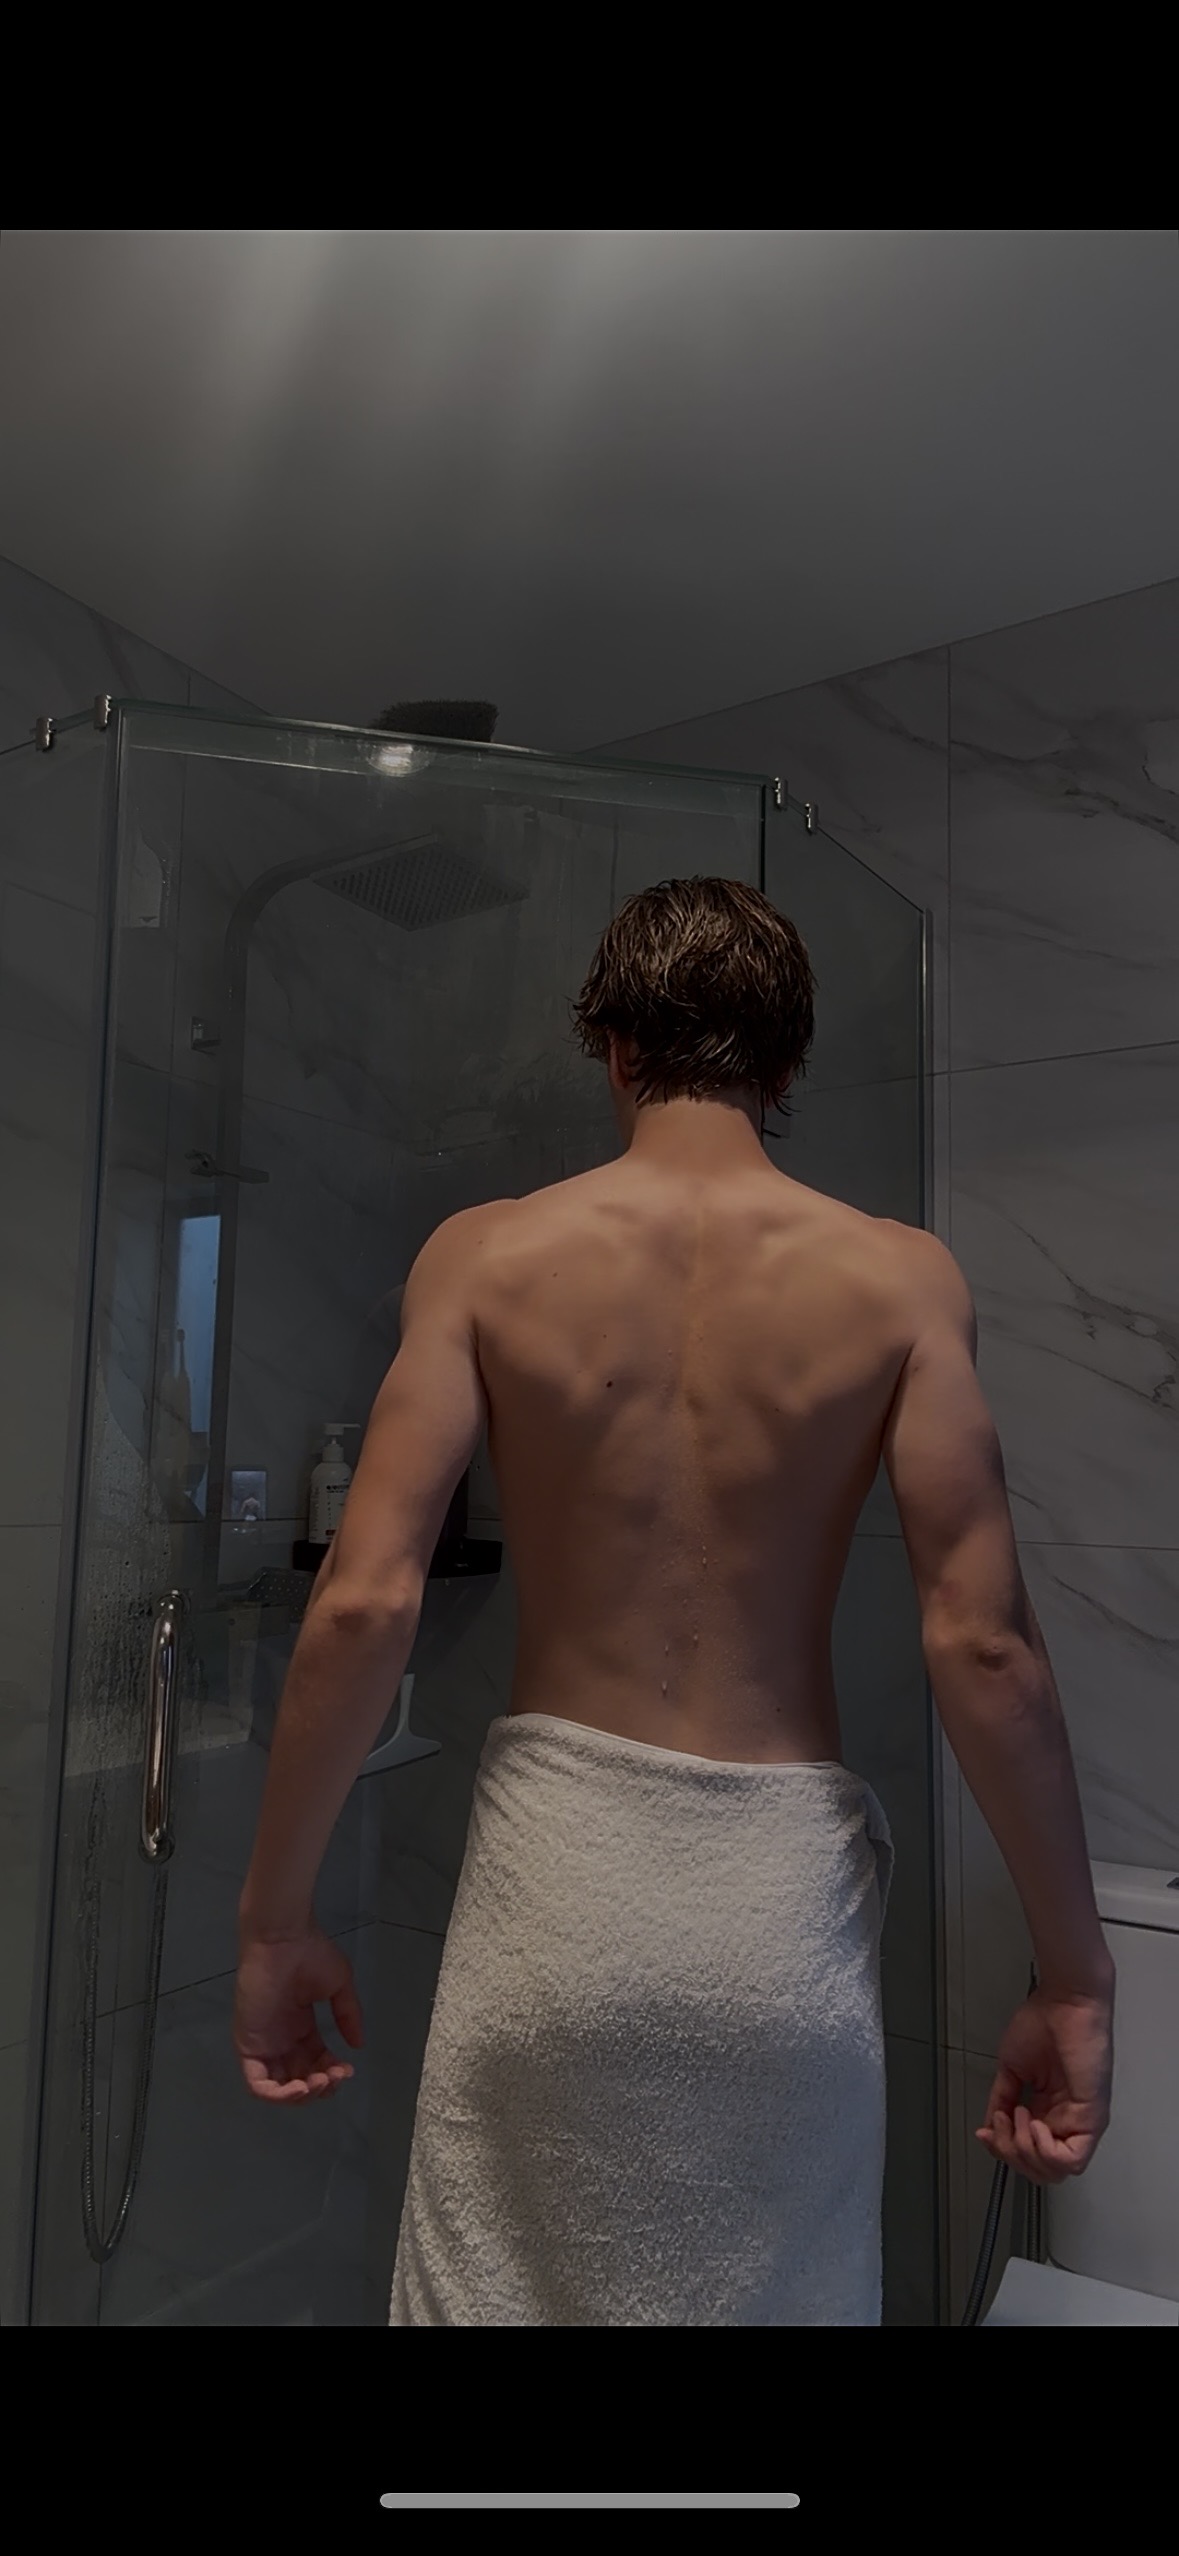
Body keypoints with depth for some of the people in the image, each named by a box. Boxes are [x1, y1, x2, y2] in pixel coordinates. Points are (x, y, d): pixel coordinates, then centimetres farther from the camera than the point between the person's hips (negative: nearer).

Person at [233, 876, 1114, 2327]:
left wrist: (276, 1918, 1)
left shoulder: (487, 1255, -6)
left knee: (504, 2290, 19)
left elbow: (365, 1601, -10)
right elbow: (983, 1641, -9)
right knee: (780, 2295, 22)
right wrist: (1072, 1975, 1)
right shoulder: (898, 1278, -5)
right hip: (787, 1887, 1)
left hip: (559, 1864, 0)